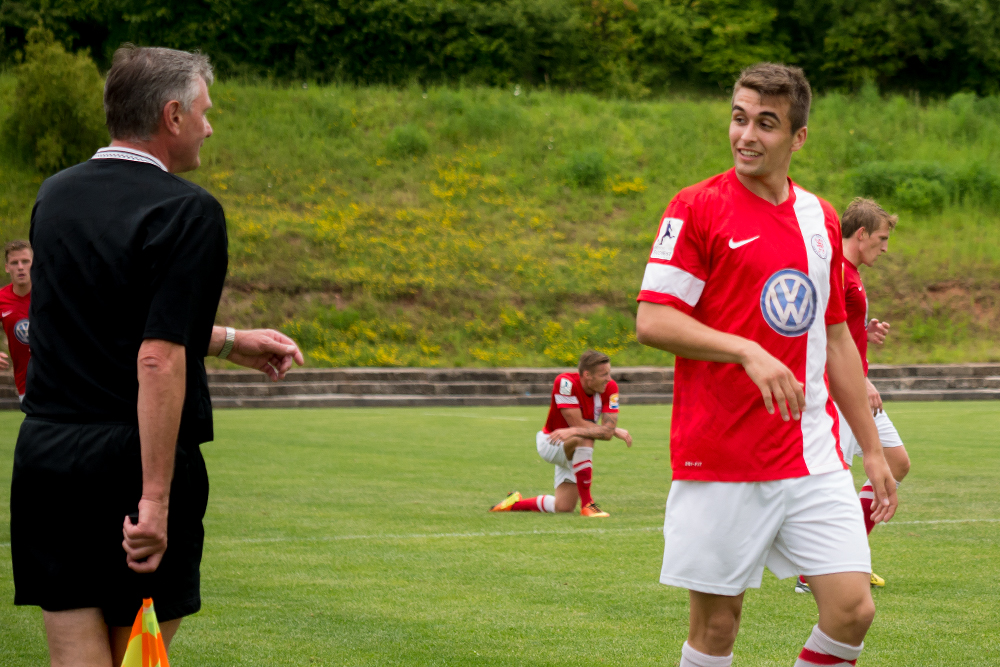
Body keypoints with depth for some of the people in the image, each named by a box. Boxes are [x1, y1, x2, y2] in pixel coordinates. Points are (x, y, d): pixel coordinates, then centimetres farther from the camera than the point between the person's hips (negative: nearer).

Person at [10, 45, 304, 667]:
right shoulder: (188, 212, -11)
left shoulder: (55, 196, 11)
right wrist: (155, 498, -20)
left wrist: (230, 341, 29)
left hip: (45, 454, 5)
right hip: (131, 460, -5)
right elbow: (159, 361, -20)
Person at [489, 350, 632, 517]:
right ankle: (587, 504, -32)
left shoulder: (610, 388, -16)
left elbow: (608, 431, -26)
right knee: (585, 438, -39)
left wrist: (573, 431, -40)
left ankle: (515, 503, 25)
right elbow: (578, 423, -30)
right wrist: (615, 431, -28)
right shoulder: (565, 382, -29)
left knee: (563, 508, -3)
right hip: (551, 443, -5)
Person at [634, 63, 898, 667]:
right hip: (721, 461, -4)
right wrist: (747, 352, -22)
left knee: (853, 608, -6)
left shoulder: (820, 218, 13)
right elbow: (652, 322, -10)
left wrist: (873, 449, 19)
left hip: (814, 458, 4)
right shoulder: (697, 208, -4)